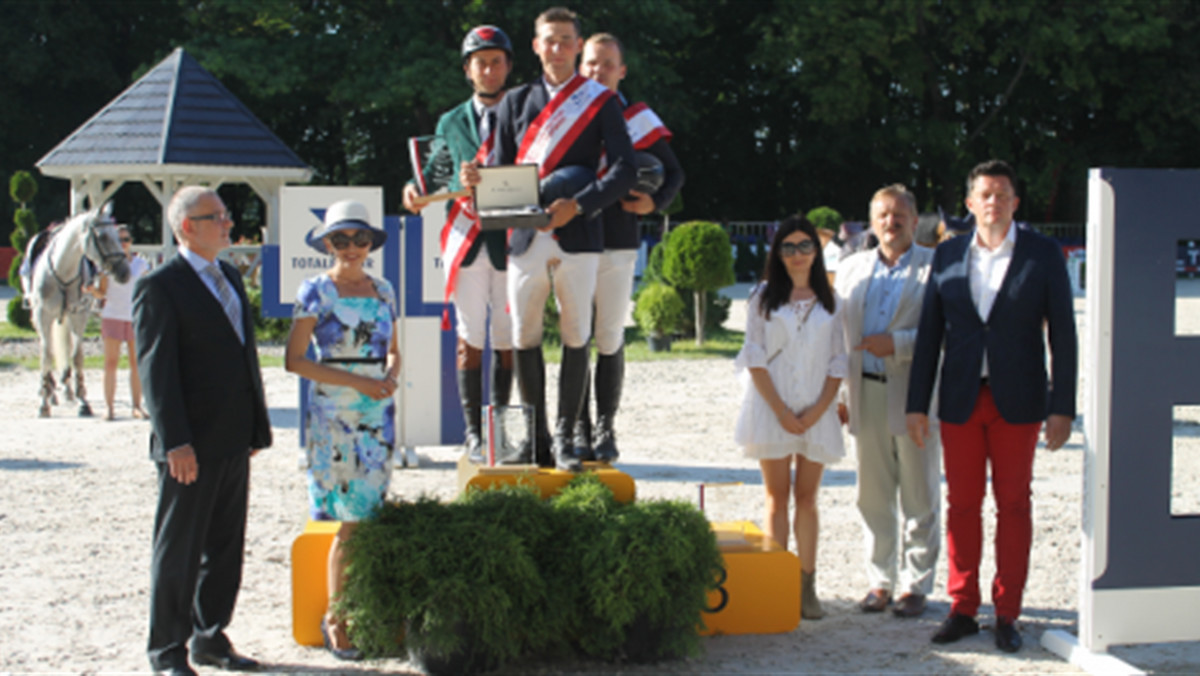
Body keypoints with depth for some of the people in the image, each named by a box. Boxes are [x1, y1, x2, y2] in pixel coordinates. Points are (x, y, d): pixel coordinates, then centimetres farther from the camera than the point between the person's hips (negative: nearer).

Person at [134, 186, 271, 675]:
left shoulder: (230, 278, 15)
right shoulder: (159, 287, -9)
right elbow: (155, 369, -14)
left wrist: (257, 427, 13)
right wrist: (175, 442, -20)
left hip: (233, 440, 8)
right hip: (191, 446, -7)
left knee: (225, 546, 13)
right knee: (179, 549, 2)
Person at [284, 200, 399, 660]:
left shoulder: (383, 291, 11)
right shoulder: (315, 291, -4)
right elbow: (294, 359, -8)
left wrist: (391, 377, -4)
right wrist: (355, 381, -15)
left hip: (378, 414, 5)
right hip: (332, 415, -5)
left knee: (366, 517, 5)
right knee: (352, 519, -5)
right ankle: (335, 618, 8)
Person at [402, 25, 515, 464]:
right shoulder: (451, 123, 16)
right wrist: (416, 191, -7)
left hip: (511, 241, -1)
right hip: (466, 238, 1)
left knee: (507, 341, 2)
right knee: (469, 340, -2)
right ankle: (473, 433, 3)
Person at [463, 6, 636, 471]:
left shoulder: (601, 102, 7)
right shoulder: (516, 102, 15)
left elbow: (625, 169, -2)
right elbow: (502, 169, 14)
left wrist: (578, 205, -15)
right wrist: (478, 180, -9)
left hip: (577, 237, -2)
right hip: (525, 239, 2)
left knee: (576, 339, -1)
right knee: (524, 340, 2)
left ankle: (565, 438, 9)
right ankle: (536, 439, 12)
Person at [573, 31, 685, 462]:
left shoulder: (638, 119, 6)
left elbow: (674, 174, 10)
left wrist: (654, 203, -9)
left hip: (617, 245, -1)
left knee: (610, 340, 3)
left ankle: (606, 428, 13)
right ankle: (578, 429, 9)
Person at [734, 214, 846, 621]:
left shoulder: (829, 302, 9)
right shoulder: (764, 297, 4)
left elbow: (838, 362, 6)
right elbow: (755, 357, -2)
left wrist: (819, 409, -8)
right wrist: (780, 410, -11)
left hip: (816, 412, 1)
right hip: (772, 408, -1)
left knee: (807, 496, 4)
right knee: (777, 496, 1)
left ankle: (807, 586, 6)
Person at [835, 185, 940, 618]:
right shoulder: (852, 268, 13)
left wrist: (897, 344, -18)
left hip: (914, 394, -4)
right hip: (867, 393, 4)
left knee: (919, 498, 4)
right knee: (873, 496, 9)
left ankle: (915, 584, 14)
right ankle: (880, 580, 20)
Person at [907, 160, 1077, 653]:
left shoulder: (1043, 254, 0)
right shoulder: (948, 255, 6)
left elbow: (1062, 333, -1)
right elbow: (930, 332, 7)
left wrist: (1062, 407, -7)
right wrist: (918, 404, 3)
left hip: (1017, 401, -2)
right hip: (961, 400, 2)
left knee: (1013, 506, 4)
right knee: (962, 505, 7)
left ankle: (1007, 614, 13)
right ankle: (963, 609, 18)